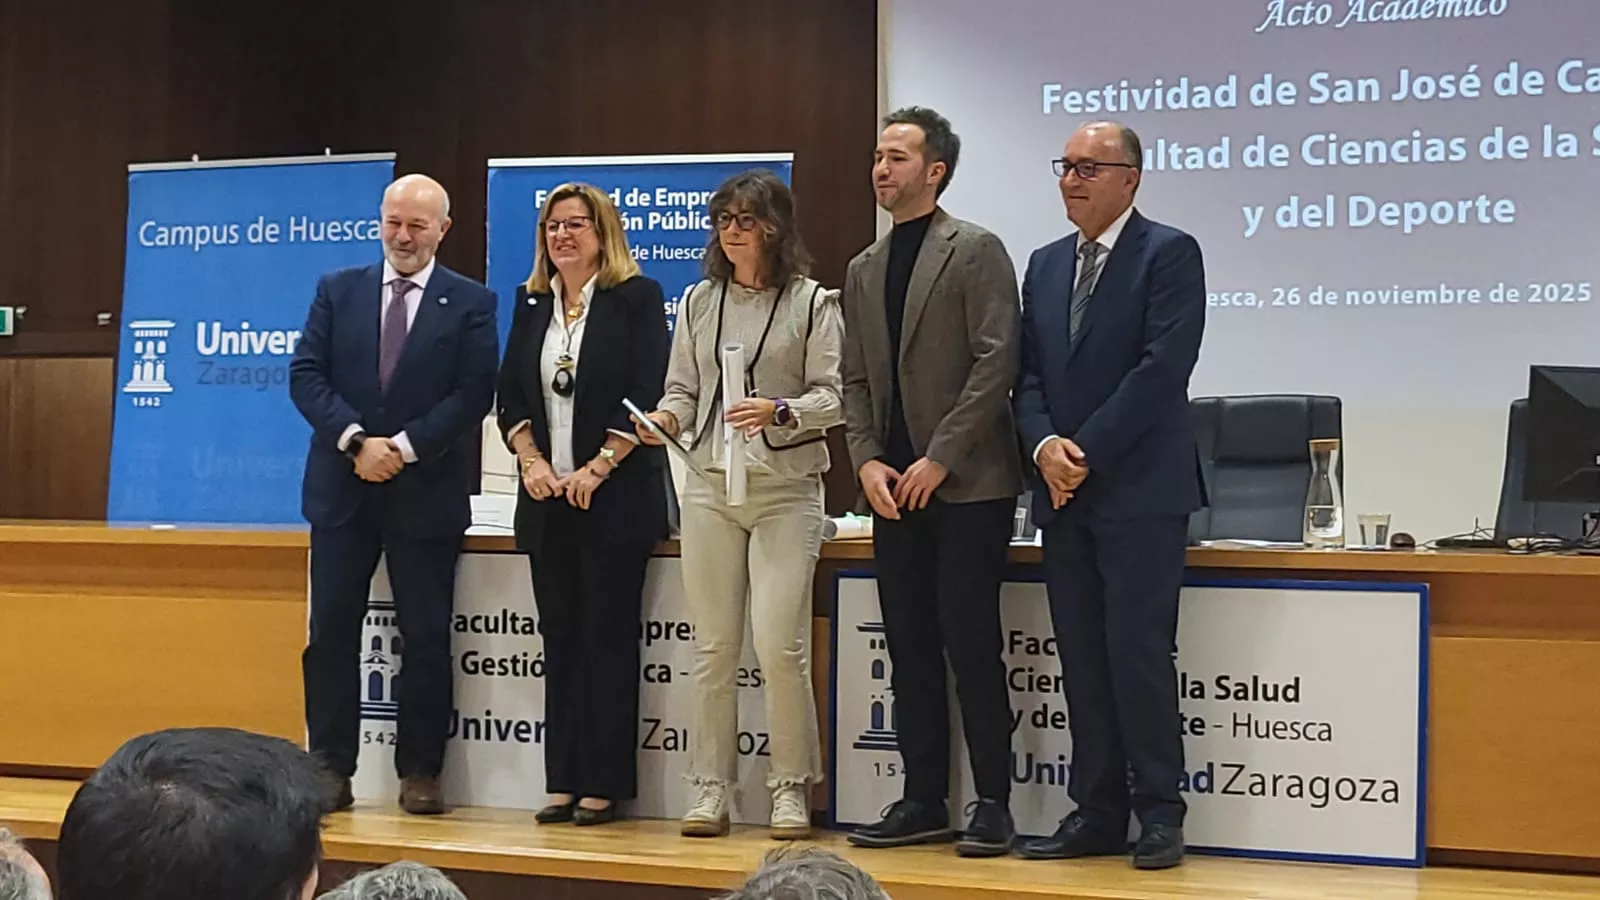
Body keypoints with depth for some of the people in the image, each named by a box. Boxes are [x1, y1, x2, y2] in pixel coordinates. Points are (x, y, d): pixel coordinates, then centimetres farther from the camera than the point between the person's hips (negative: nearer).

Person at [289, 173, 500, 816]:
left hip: (427, 492, -2)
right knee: (331, 632, 3)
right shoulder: (337, 291, 9)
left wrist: (403, 447, -15)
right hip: (342, 489, 2)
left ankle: (420, 773, 12)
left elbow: (473, 394, -6)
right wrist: (356, 440, -12)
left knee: (426, 637, 3)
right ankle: (331, 769, 11)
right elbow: (306, 375, 2)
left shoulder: (469, 303, 2)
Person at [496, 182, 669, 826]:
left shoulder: (636, 298, -2)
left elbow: (646, 396, -9)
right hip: (547, 499, 5)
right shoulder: (531, 303, 13)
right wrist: (532, 461, -3)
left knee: (609, 638, -2)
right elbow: (510, 396, 12)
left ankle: (604, 784, 3)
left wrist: (596, 469, -14)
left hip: (616, 496, -5)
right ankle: (562, 782, 12)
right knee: (560, 637, 7)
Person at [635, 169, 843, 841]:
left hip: (786, 489, -4)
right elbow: (683, 390, 16)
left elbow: (832, 396, -3)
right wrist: (664, 421, -5)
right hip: (709, 486, 4)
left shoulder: (813, 302, 1)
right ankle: (711, 790, 12)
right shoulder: (699, 301, 14)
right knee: (713, 648, 5)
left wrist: (779, 412, -20)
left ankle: (791, 790, 4)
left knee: (780, 646, -9)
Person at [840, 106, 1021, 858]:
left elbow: (996, 362, -12)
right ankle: (923, 801, 14)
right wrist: (867, 461, -1)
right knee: (910, 647, 8)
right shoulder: (864, 270, 16)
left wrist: (939, 458, -15)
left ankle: (992, 804, 2)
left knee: (970, 642, -7)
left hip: (968, 483, -6)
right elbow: (855, 380, 15)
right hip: (894, 486, 6)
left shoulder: (976, 251, -4)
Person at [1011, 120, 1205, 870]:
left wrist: (1086, 451, -14)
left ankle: (1159, 814, 2)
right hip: (1064, 494, 6)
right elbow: (1029, 375, 12)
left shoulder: (1168, 254, -4)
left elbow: (1162, 367, -14)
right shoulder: (1044, 265, 16)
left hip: (1140, 489, -6)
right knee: (1082, 659, 7)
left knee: (1138, 650, -8)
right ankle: (1096, 811, 13)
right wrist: (1044, 444, -7)